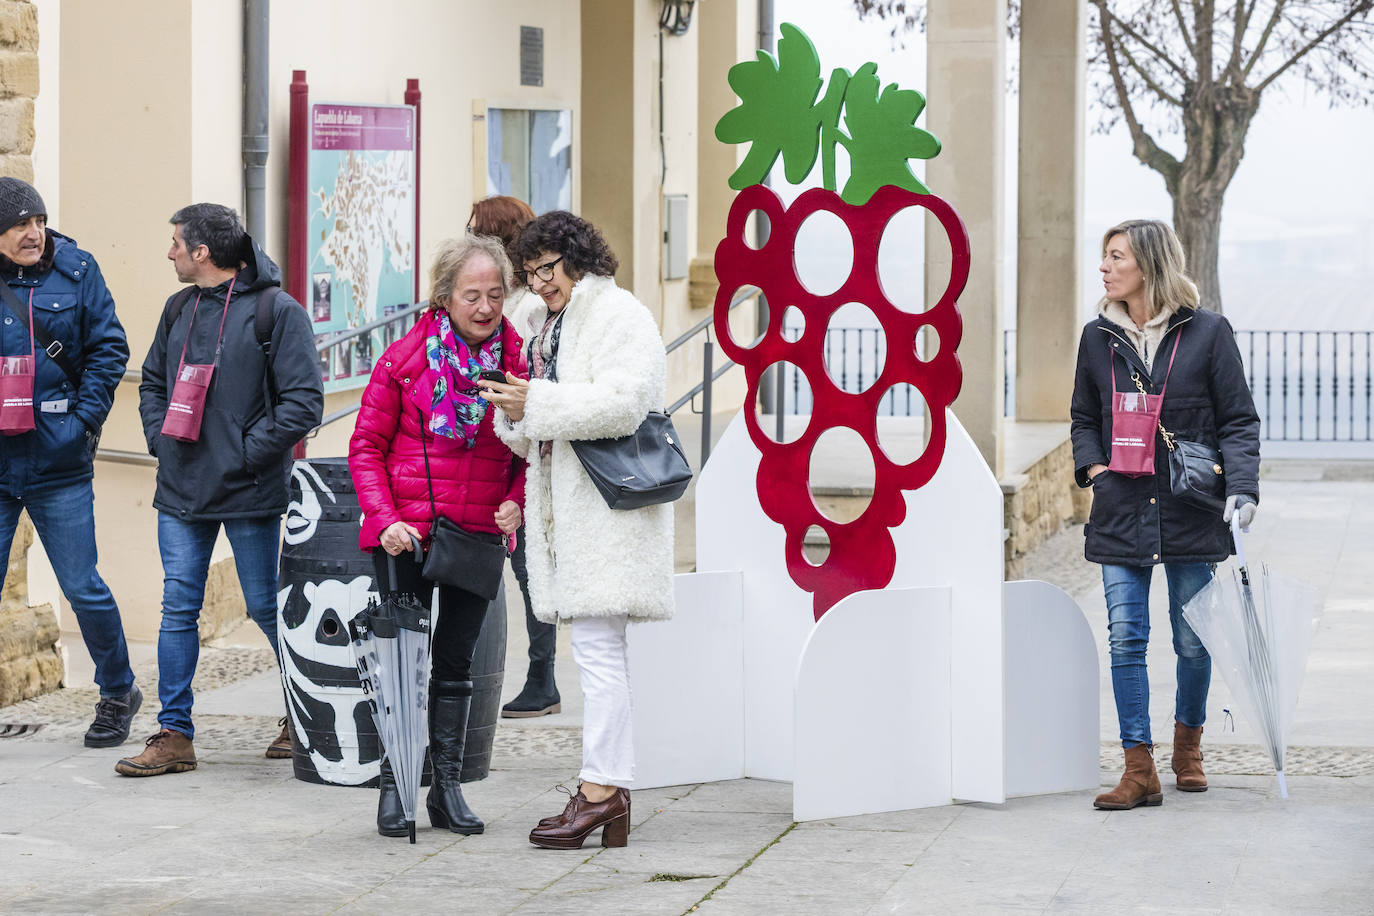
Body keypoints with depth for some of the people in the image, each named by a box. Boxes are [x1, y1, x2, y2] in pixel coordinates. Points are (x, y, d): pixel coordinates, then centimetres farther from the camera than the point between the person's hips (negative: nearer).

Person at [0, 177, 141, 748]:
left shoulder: (76, 271, 0)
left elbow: (108, 349, 2)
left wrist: (84, 418, -6)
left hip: (58, 464, -1)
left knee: (83, 588, 4)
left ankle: (117, 691, 25)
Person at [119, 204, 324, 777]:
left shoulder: (277, 312, -9)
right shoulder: (179, 310, 11)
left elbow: (303, 402, -12)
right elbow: (152, 380, 24)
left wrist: (250, 452, -15)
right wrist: (159, 437, 8)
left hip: (248, 492, -5)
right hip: (181, 490, 5)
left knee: (266, 606, 4)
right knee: (178, 608, 2)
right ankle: (174, 736, 5)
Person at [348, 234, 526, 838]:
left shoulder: (518, 361, 0)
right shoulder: (405, 358, -6)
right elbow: (366, 447, -1)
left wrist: (516, 501, -8)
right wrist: (385, 518, -13)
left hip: (479, 535, 2)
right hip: (405, 534, -2)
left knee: (456, 662, 9)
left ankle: (447, 786, 16)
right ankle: (393, 786, 10)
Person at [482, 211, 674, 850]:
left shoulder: (619, 316, -7)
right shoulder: (555, 324, 23)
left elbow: (622, 403, -21)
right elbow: (539, 435, 24)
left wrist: (536, 403, -19)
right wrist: (515, 413, 1)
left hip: (607, 506, -10)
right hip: (567, 506, 10)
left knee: (597, 645, -11)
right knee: (601, 651, 9)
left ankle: (600, 790, -10)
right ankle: (614, 795, 11)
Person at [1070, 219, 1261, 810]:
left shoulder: (1207, 333, -2)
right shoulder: (1098, 338, 7)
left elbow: (1238, 420, -1)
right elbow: (1084, 418, 18)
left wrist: (1241, 488, -13)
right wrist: (1093, 467, 0)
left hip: (1191, 511, -2)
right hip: (1121, 511, 2)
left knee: (1192, 641, 8)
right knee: (1125, 639, -5)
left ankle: (1188, 744, 31)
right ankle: (1139, 771, -4)